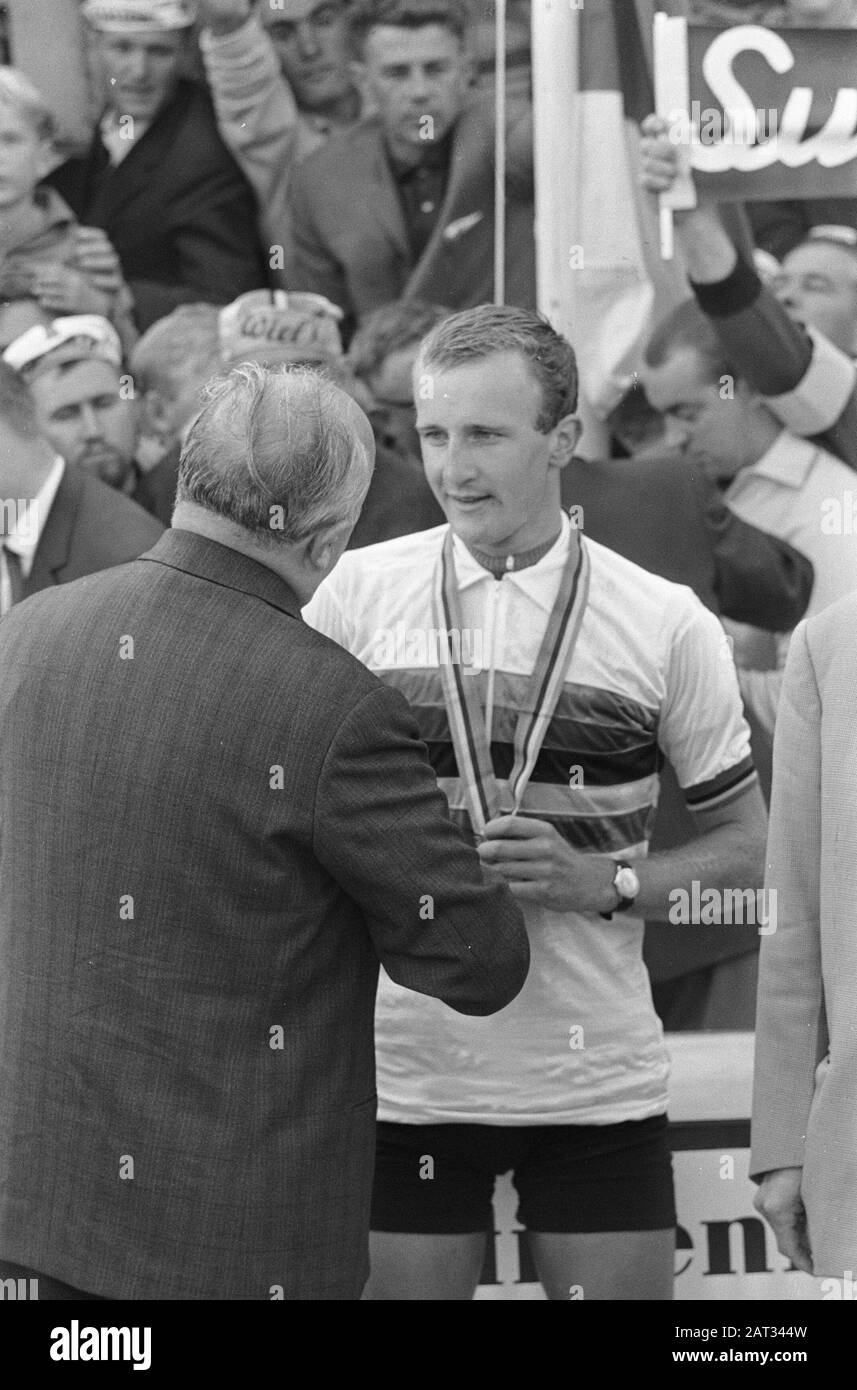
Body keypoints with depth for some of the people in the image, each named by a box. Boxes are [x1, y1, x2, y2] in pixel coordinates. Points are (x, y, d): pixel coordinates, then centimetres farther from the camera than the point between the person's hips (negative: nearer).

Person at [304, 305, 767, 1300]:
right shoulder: (358, 592, 1)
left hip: (597, 1079, 0)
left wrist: (604, 881, -12)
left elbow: (745, 846, 5)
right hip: (403, 1076, 0)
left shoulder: (666, 624, 0)